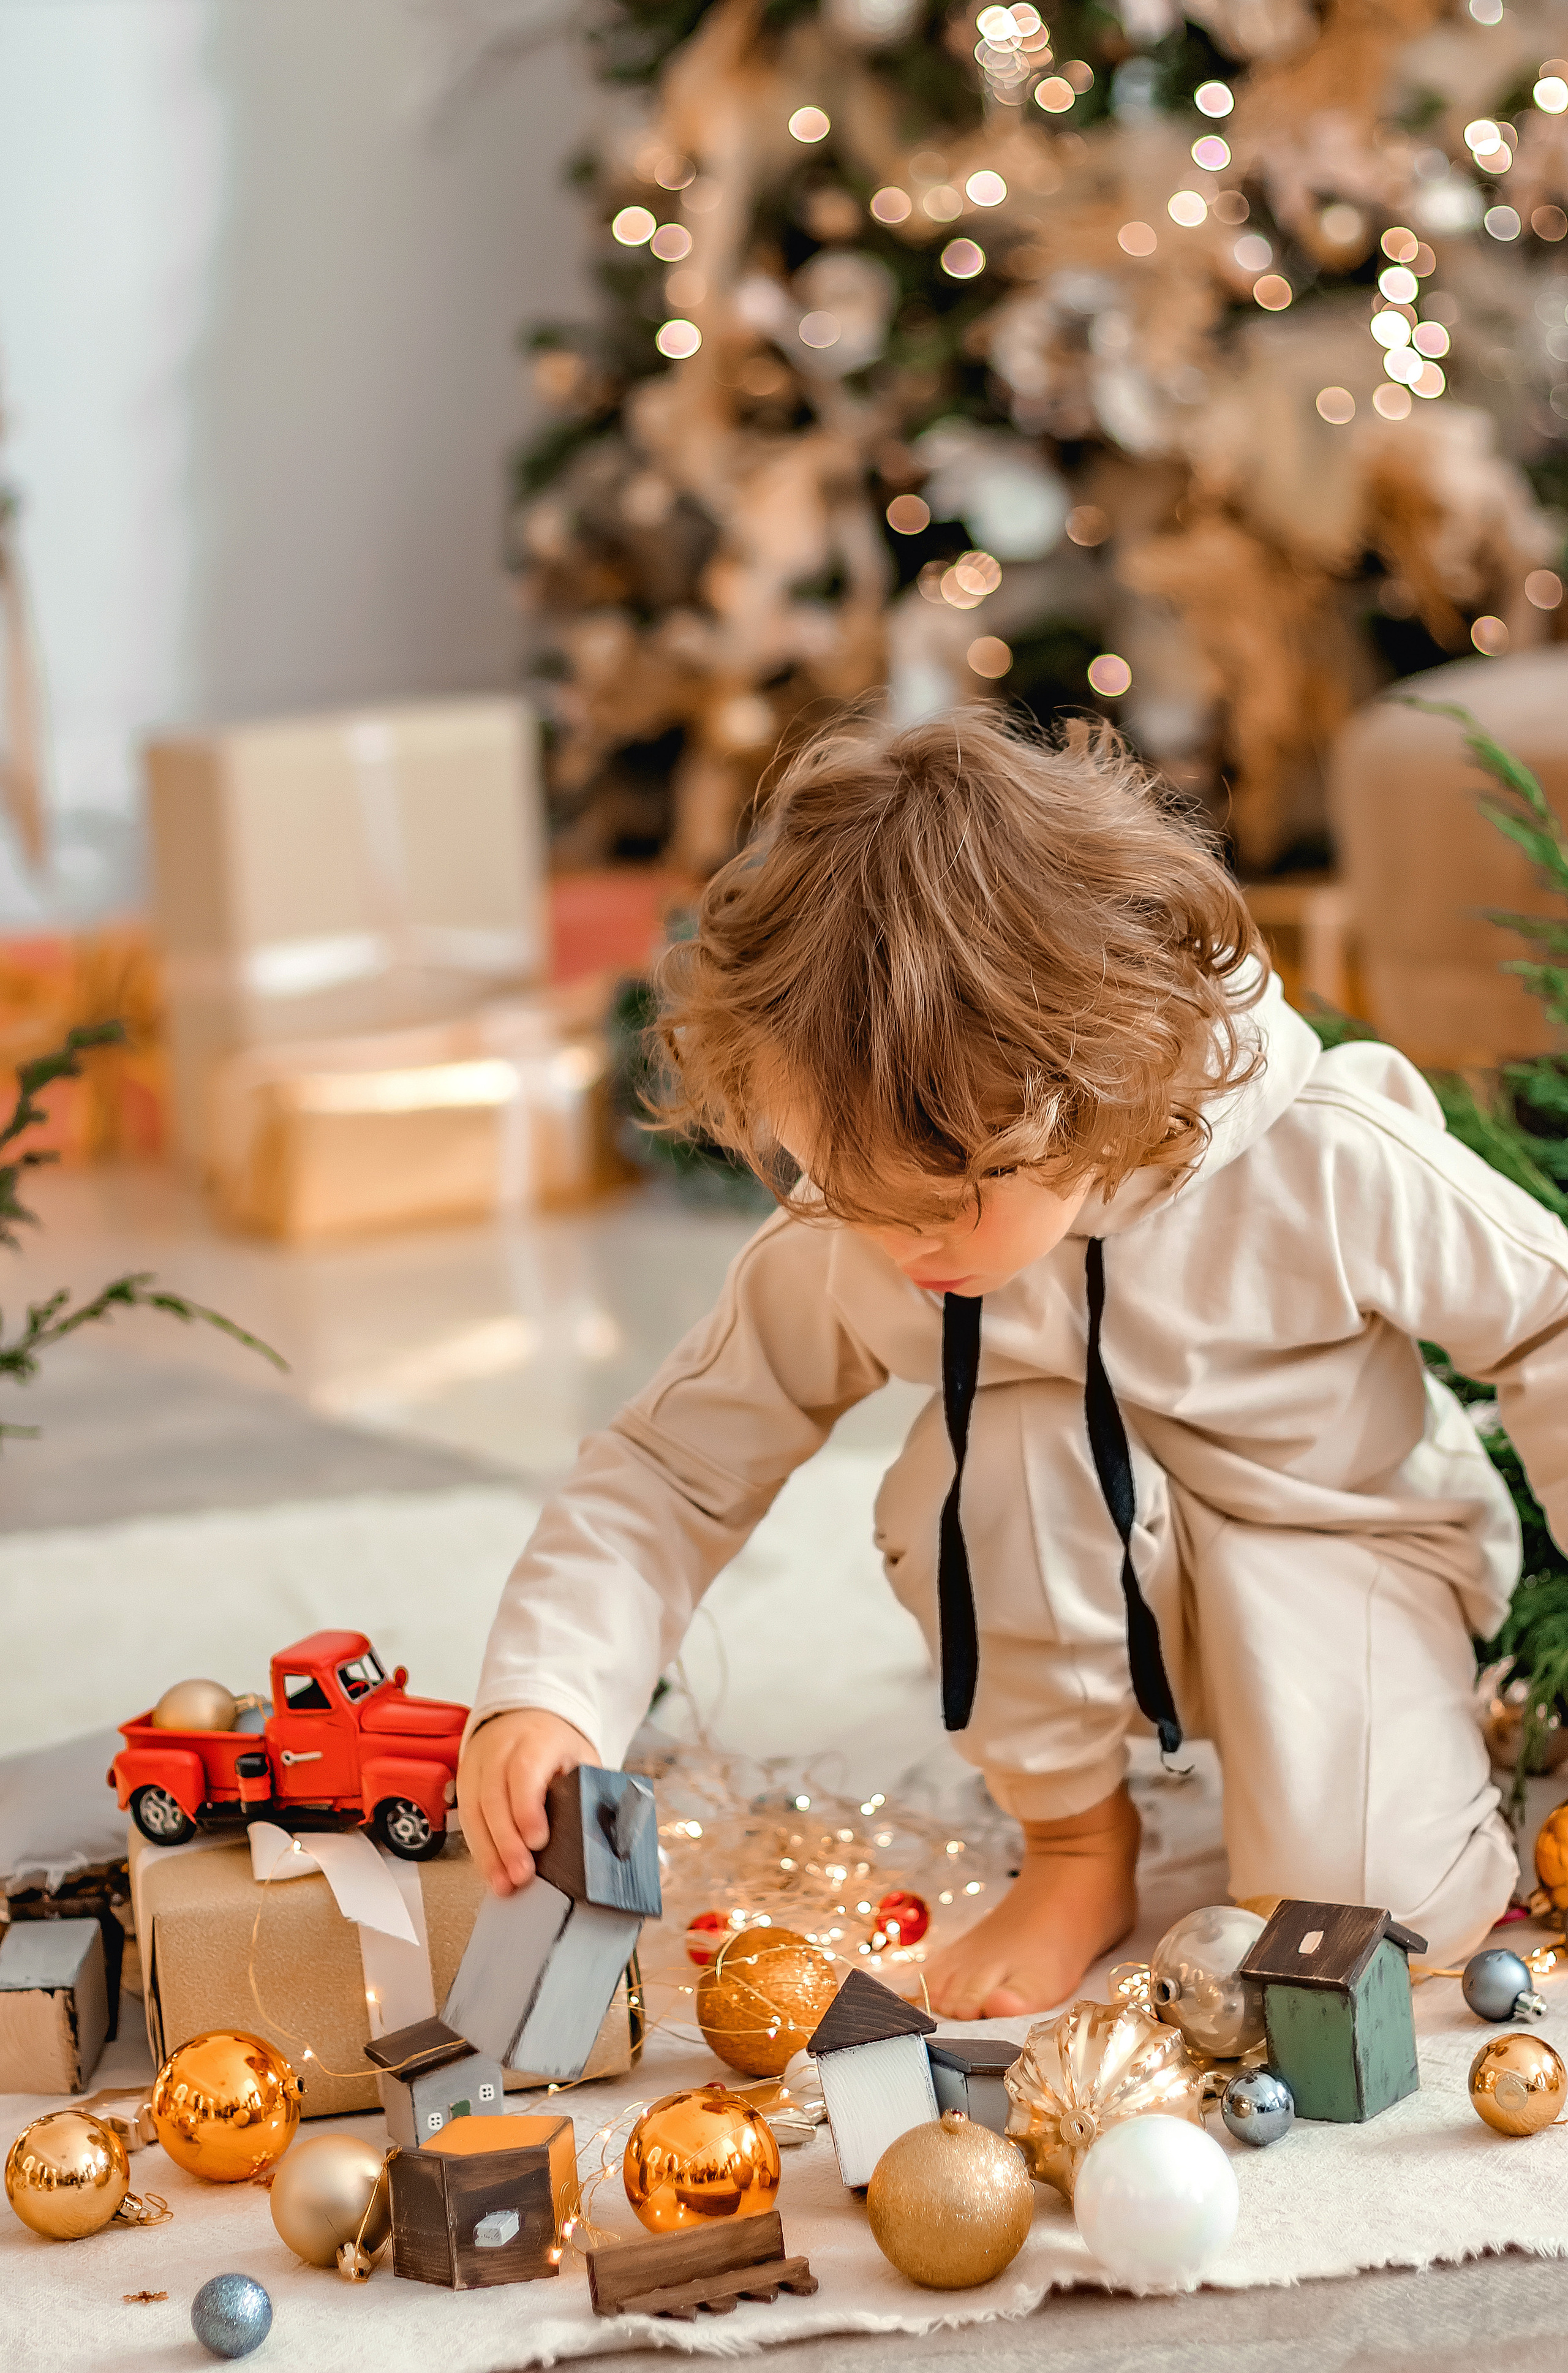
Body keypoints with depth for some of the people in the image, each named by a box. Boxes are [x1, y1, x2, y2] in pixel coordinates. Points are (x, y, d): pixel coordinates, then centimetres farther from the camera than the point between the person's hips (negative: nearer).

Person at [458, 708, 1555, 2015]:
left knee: (1368, 1901, -27)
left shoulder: (1327, 1168, -31)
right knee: (993, 1452, -32)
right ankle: (1079, 1849, -6)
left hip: (1345, 1548, -3)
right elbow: (672, 1467, -15)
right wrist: (544, 1697, -30)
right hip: (1079, 1598, 3)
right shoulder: (837, 1259, -24)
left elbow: (1544, 1321, -14)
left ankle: (1426, 1719, 11)